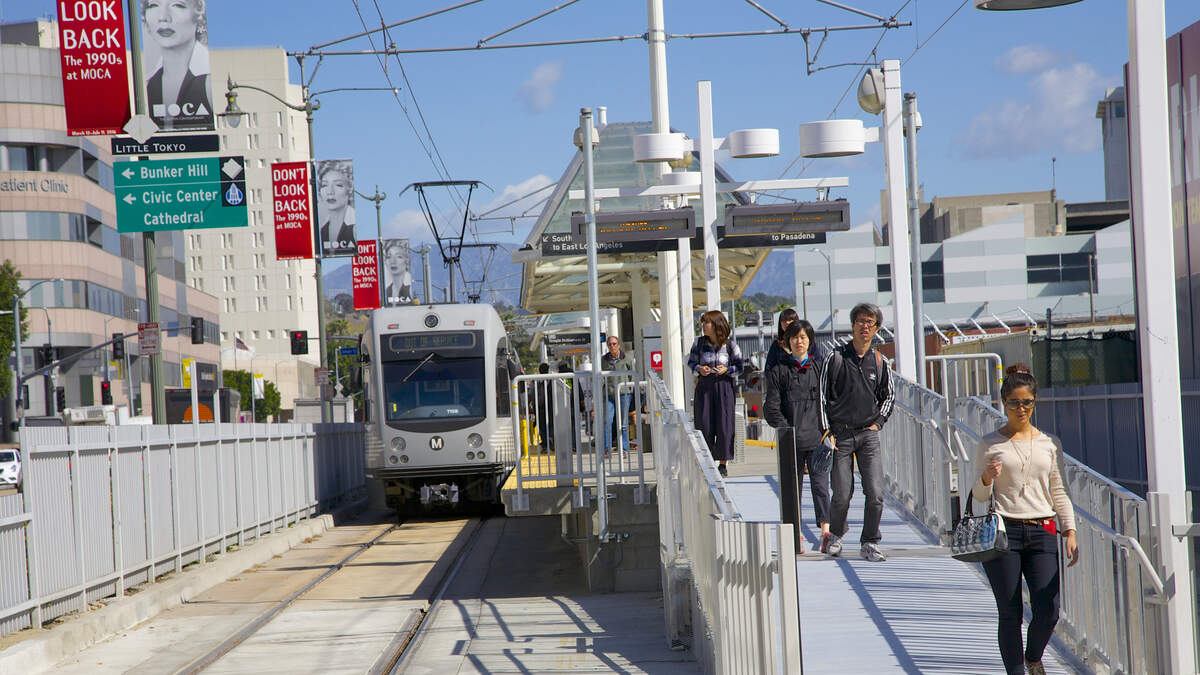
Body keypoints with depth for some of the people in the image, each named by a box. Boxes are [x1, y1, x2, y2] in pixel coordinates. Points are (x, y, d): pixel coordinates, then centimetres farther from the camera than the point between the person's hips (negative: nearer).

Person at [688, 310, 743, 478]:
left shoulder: (730, 345, -3)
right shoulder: (699, 343, 3)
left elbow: (739, 367, 3)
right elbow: (691, 362, 11)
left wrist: (727, 369, -15)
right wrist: (699, 369, -10)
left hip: (724, 387, -2)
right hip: (704, 387, 2)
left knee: (724, 425, -2)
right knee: (704, 425, 0)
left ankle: (722, 464, 8)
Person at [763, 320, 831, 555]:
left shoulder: (818, 368, 11)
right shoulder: (778, 371, 5)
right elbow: (771, 407, 1)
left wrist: (828, 431, 3)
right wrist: (787, 430, -9)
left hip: (817, 438, 1)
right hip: (790, 442, 0)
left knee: (820, 484, -10)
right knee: (792, 487, 4)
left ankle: (825, 529, -19)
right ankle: (795, 534, 10)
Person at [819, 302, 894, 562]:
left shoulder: (879, 362, 8)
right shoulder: (835, 357, -2)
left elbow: (887, 396, 22)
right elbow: (822, 396, 0)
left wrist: (878, 422, 9)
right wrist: (827, 432, -4)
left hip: (868, 434, 2)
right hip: (840, 434, -2)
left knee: (875, 493, -7)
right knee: (842, 494, -3)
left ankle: (869, 543, 8)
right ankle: (836, 534, 24)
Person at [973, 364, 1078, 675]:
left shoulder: (1050, 444, 12)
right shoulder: (989, 444, 4)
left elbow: (1059, 493, 14)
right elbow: (979, 497, 6)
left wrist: (1070, 532, 3)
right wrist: (987, 478, -15)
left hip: (1042, 532, 2)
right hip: (1003, 531, -2)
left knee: (1048, 611, -7)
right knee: (1010, 614, -3)